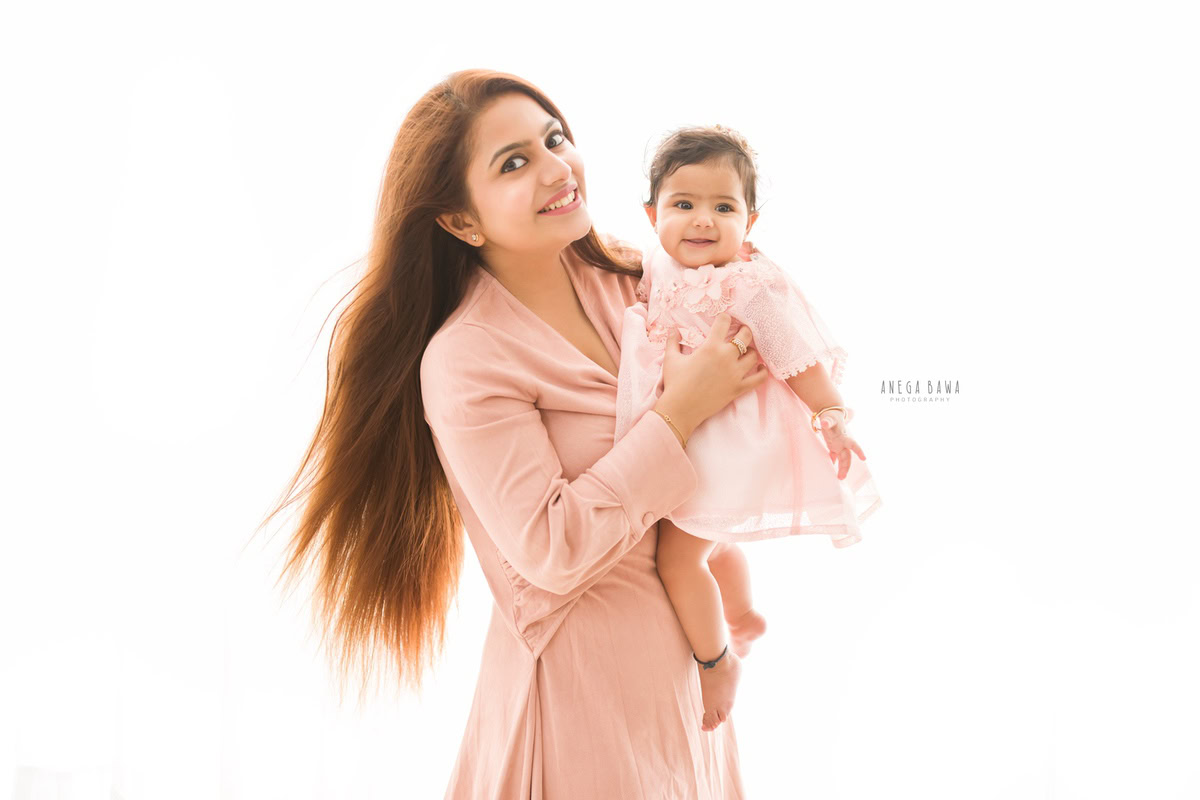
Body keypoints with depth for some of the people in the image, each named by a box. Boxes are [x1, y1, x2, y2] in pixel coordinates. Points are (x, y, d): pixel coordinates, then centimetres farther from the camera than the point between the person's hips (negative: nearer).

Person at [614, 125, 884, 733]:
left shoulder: (752, 286, -22)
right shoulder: (660, 268, -1)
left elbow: (799, 356, -16)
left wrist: (832, 419, -16)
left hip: (725, 443, -9)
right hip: (680, 437, 9)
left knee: (679, 551, -8)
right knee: (711, 540, 29)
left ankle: (717, 660, 13)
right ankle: (743, 619, 55)